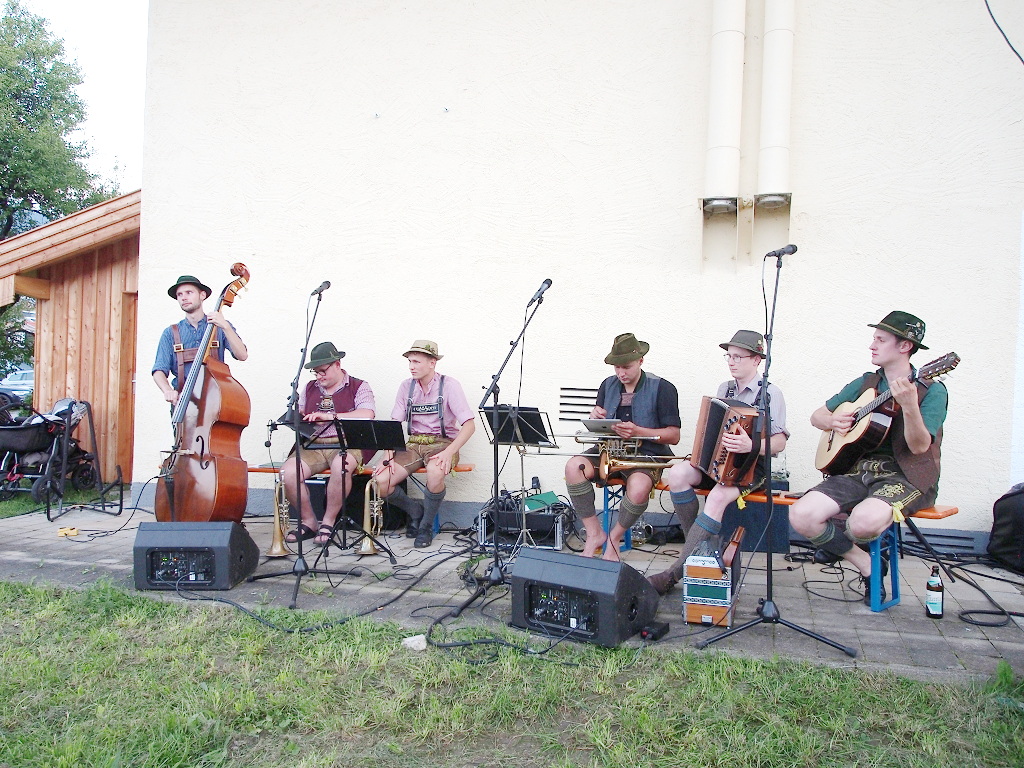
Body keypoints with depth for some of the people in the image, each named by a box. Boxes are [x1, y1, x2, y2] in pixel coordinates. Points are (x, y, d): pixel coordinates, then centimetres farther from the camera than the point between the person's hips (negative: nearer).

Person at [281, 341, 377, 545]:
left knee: (340, 466, -39)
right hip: (314, 445, 5)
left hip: (346, 444, -4)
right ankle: (308, 522, -2)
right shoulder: (310, 388, 21)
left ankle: (329, 522, -16)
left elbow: (367, 415, -13)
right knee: (288, 472, -24)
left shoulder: (358, 387, 4)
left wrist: (330, 416, -21)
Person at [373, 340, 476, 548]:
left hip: (442, 443, -4)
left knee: (435, 473, -38)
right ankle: (415, 510, 12)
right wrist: (387, 456, -13)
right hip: (414, 444, 4)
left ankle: (426, 526, -11)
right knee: (381, 482, -19)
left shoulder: (449, 385, -8)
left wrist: (449, 452, -28)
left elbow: (469, 424, -14)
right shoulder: (406, 386, 6)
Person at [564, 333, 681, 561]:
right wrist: (595, 418, -8)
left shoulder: (662, 388, -4)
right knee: (574, 467, -26)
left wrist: (637, 431, -21)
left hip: (646, 453, -4)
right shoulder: (608, 385, 11)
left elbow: (674, 436, -8)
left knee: (638, 488, -37)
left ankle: (614, 537, -5)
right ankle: (594, 533, -10)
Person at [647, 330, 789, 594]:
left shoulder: (771, 393, -5)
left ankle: (676, 572, -32)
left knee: (717, 497, -35)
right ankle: (700, 546, -13)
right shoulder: (724, 388, 14)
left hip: (752, 467, -6)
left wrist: (752, 446, -34)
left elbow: (779, 442, -14)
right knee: (677, 474, -24)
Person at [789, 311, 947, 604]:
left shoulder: (931, 390, -3)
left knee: (864, 521, -38)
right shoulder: (864, 383, 14)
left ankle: (837, 543, 2)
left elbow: (919, 446, -16)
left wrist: (909, 406, -34)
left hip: (905, 476, -5)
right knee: (801, 516, -19)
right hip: (858, 470, 5)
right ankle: (868, 565, 3)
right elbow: (816, 416, 18)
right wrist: (833, 421, -5)